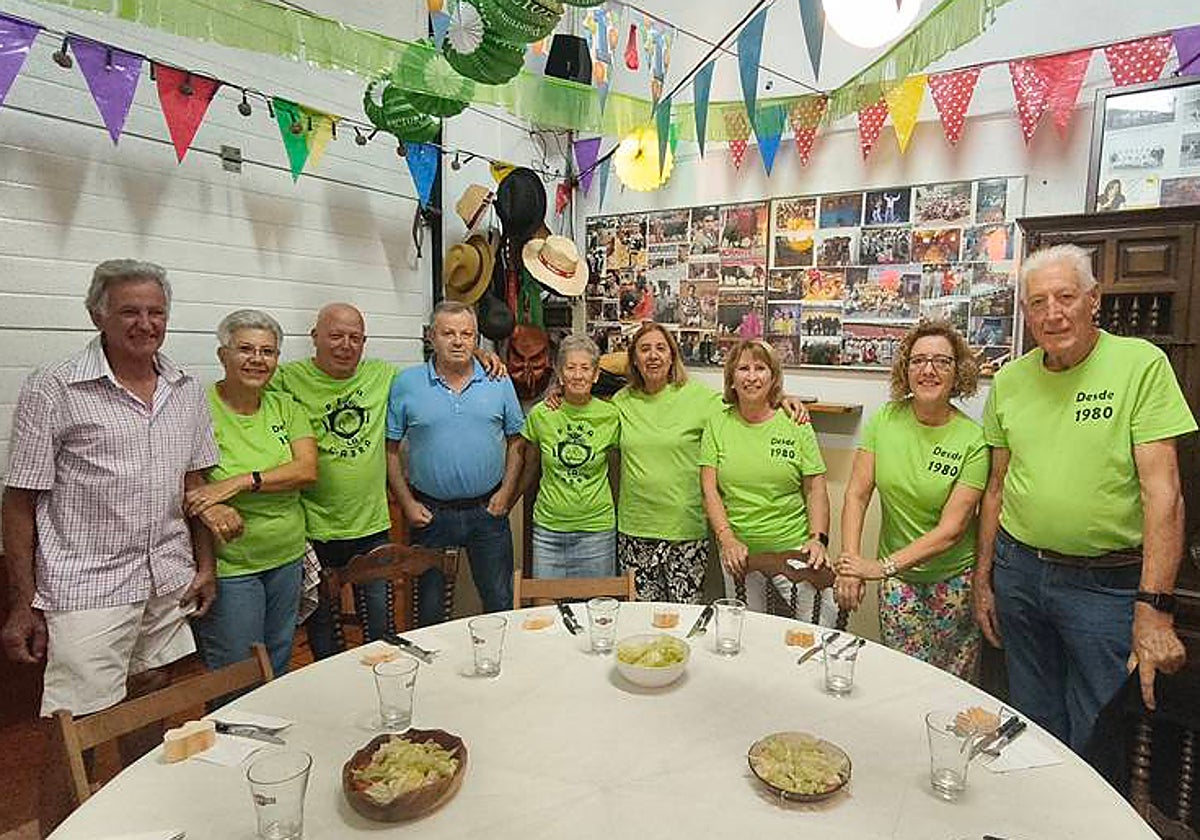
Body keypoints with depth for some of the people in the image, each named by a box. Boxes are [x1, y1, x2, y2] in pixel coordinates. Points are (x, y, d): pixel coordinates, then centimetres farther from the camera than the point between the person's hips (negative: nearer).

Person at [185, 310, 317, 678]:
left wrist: (240, 482, -21)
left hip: (287, 559, 5)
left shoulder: (286, 407, 3)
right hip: (228, 567, -4)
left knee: (279, 669, 20)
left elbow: (307, 470, -9)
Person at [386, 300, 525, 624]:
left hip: (487, 510, 1)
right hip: (430, 512, -1)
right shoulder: (406, 383, -3)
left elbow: (516, 440, 6)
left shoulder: (499, 382, 1)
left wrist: (507, 492, -2)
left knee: (500, 601, 14)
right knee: (429, 604, 15)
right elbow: (390, 448, -1)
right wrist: (407, 503, -5)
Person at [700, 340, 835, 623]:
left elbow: (816, 489, 1)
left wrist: (818, 538, -11)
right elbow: (709, 489, -2)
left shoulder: (796, 424, 1)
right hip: (738, 551, 1)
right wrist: (727, 539, -12)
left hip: (794, 546, 0)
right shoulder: (717, 424, 2)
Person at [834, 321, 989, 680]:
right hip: (897, 581, 2)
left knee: (955, 684, 10)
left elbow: (951, 529, -16)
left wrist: (882, 566, -19)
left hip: (954, 579, -1)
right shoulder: (884, 420, -5)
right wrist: (851, 562, -13)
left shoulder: (973, 440, -13)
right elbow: (857, 494, -4)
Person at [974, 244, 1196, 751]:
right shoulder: (1008, 381, 3)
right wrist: (983, 580, 9)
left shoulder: (1142, 364, -9)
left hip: (1107, 584, -3)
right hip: (1018, 571, 4)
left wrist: (1154, 608, -18)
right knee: (1034, 726, 17)